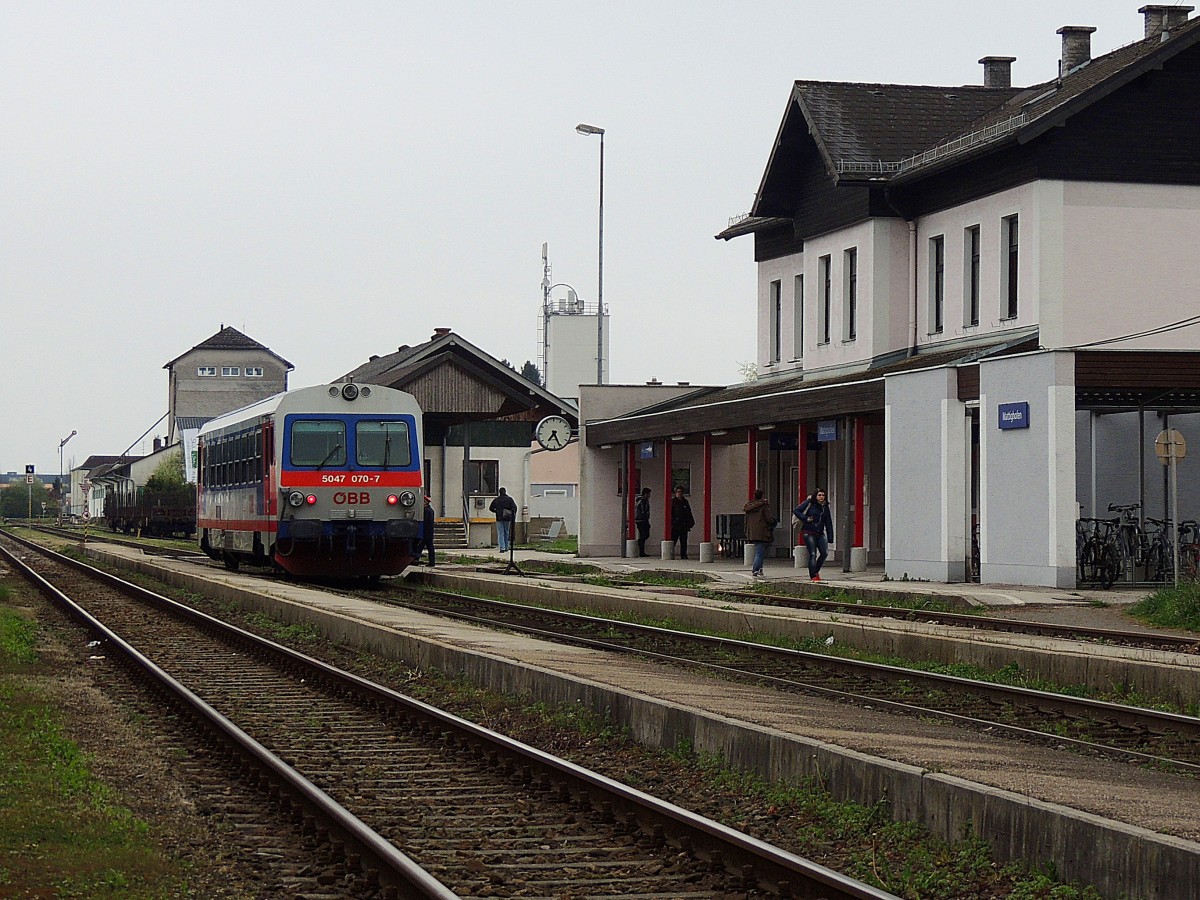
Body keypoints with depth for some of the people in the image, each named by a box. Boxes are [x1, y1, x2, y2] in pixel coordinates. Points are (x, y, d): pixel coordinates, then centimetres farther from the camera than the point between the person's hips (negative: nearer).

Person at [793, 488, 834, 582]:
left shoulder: (825, 507, 11)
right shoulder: (809, 503, -3)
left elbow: (828, 523, 12)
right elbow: (796, 511, -3)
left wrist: (830, 537, 5)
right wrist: (806, 518, -14)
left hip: (820, 534, 5)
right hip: (809, 533, -5)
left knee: (825, 553, -6)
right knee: (813, 554, -7)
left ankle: (816, 571, 15)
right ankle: (813, 576, 0)